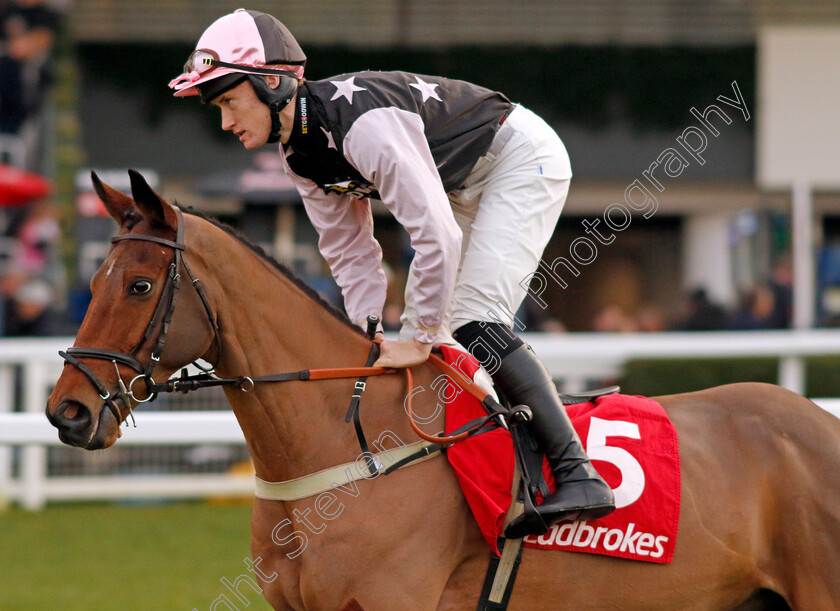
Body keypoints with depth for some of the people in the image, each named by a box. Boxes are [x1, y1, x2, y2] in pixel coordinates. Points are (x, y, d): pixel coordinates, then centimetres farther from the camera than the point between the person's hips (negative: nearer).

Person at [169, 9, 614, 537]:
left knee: (472, 320, -21)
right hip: (467, 187, 10)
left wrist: (421, 338, -28)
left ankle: (579, 476, -26)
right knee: (423, 327, 9)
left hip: (523, 159, -10)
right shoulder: (301, 154, -4)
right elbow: (352, 255, 5)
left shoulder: (361, 122, -34)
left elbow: (436, 235, -36)